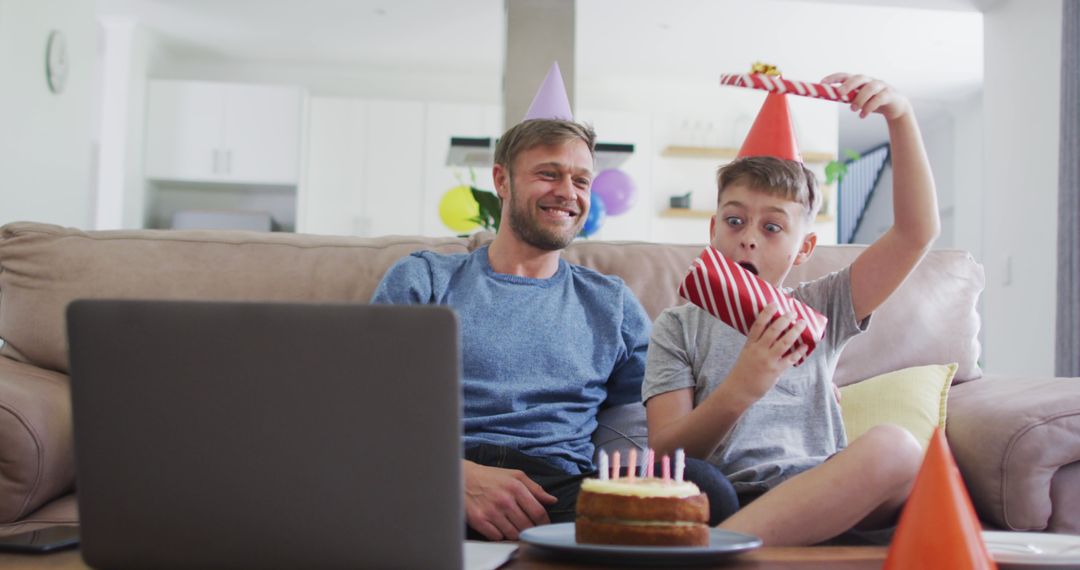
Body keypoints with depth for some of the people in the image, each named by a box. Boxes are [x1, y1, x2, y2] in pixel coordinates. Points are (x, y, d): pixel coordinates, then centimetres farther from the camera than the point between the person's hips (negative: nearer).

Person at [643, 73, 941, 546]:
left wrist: (900, 116, 3)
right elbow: (663, 457, 2)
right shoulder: (679, 328, 15)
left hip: (819, 504, 4)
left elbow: (917, 233, 12)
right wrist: (740, 389, -15)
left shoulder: (821, 310, 22)